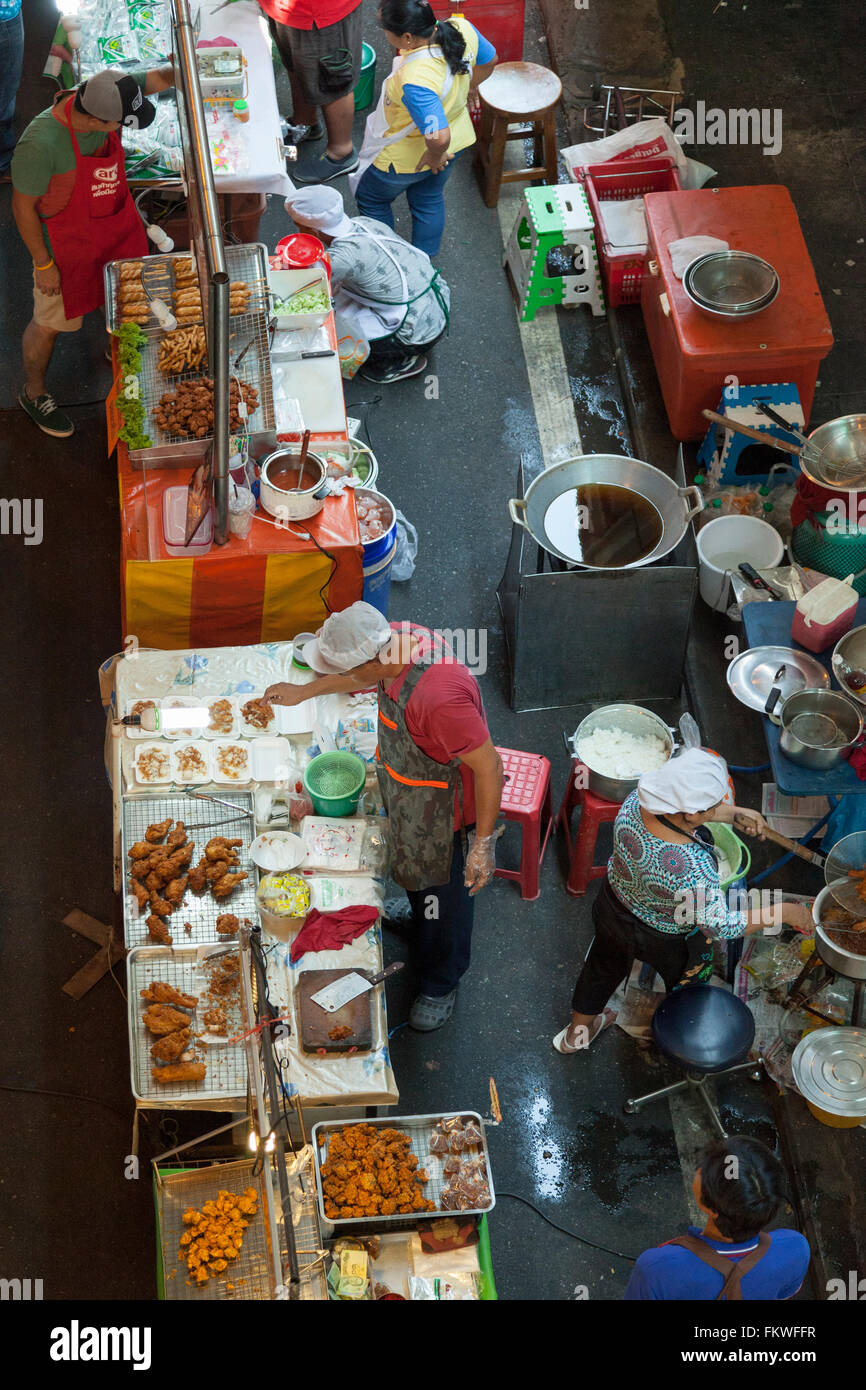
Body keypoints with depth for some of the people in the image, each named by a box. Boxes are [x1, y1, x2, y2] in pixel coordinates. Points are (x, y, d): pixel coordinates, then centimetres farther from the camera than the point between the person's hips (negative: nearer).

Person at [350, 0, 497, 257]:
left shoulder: (415, 81, -45)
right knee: (429, 200, 31)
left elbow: (438, 137, -45)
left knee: (371, 199, 24)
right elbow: (489, 60, -2)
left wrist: (434, 157, -22)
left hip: (408, 156, -7)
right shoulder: (461, 28, -23)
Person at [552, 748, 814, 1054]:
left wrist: (734, 814, -12)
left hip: (613, 906, 5)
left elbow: (681, 808, -5)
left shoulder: (636, 802, -28)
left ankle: (576, 1033, 59)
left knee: (603, 968, 33)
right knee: (686, 983, 30)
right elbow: (720, 926, -30)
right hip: (667, 941, -5)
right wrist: (784, 912, -22)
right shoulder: (693, 869, -45)